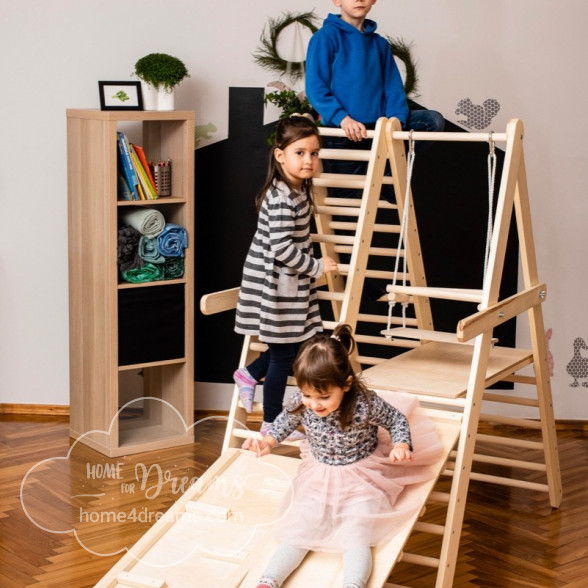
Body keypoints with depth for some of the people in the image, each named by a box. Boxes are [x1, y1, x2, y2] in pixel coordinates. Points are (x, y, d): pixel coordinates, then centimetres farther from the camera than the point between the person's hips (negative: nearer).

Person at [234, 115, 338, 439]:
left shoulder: (298, 189, 5)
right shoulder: (282, 199, -26)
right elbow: (282, 248, -29)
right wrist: (317, 266, -18)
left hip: (289, 282, 9)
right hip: (274, 285, -9)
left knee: (294, 344, 15)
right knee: (283, 353, 3)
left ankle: (250, 374, 33)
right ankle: (271, 424, 17)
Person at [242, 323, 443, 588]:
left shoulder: (366, 404, -26)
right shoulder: (301, 401, -16)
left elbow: (397, 420, -7)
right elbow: (287, 419, 8)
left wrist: (401, 446, -24)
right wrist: (267, 441, -7)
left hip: (361, 479, -3)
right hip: (318, 477, 3)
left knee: (356, 538, -19)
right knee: (297, 531, -6)